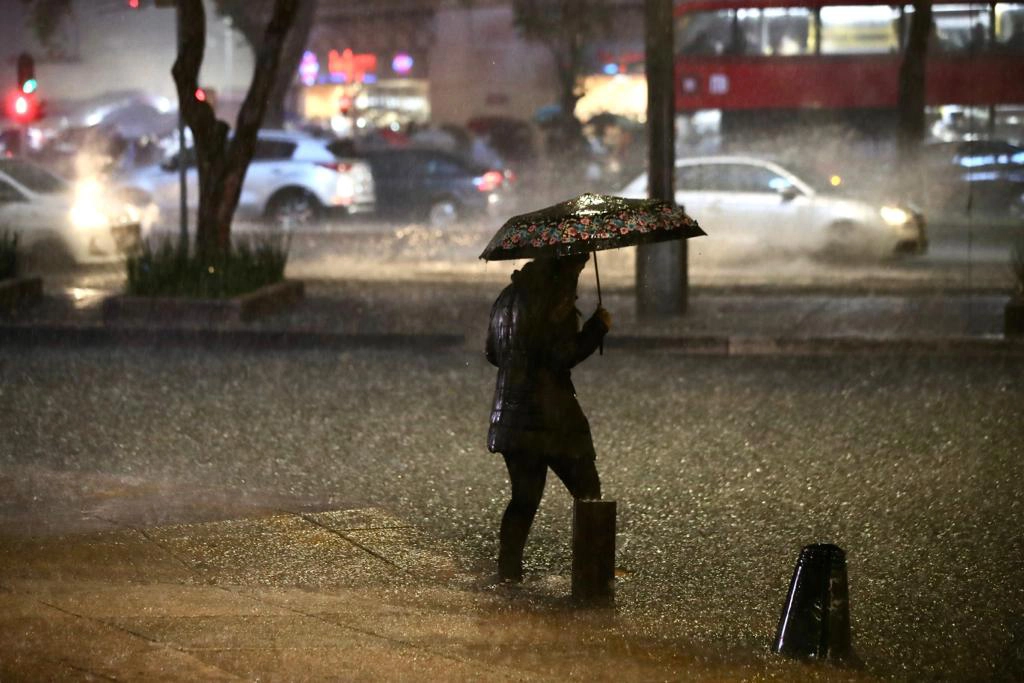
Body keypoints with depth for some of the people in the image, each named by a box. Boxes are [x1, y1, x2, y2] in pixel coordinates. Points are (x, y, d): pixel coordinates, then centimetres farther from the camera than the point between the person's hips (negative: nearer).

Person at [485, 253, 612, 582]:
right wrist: (597, 327, -8)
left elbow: (493, 353, 19)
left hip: (510, 416, 7)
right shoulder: (557, 299, -13)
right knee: (587, 493, 6)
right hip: (551, 415, -7)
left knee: (524, 498, 12)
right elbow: (563, 356, -19)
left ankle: (508, 568, 4)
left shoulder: (508, 296, 13)